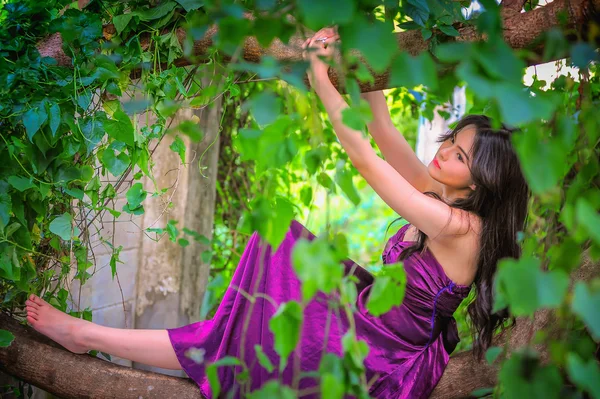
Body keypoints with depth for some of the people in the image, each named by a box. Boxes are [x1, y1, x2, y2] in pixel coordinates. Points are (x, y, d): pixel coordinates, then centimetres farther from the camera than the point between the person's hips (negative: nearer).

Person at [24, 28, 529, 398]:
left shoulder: (459, 227, -24)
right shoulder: (443, 198, -1)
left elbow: (365, 158, -25)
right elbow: (385, 134, 3)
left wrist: (321, 79, -22)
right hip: (366, 326, 8)